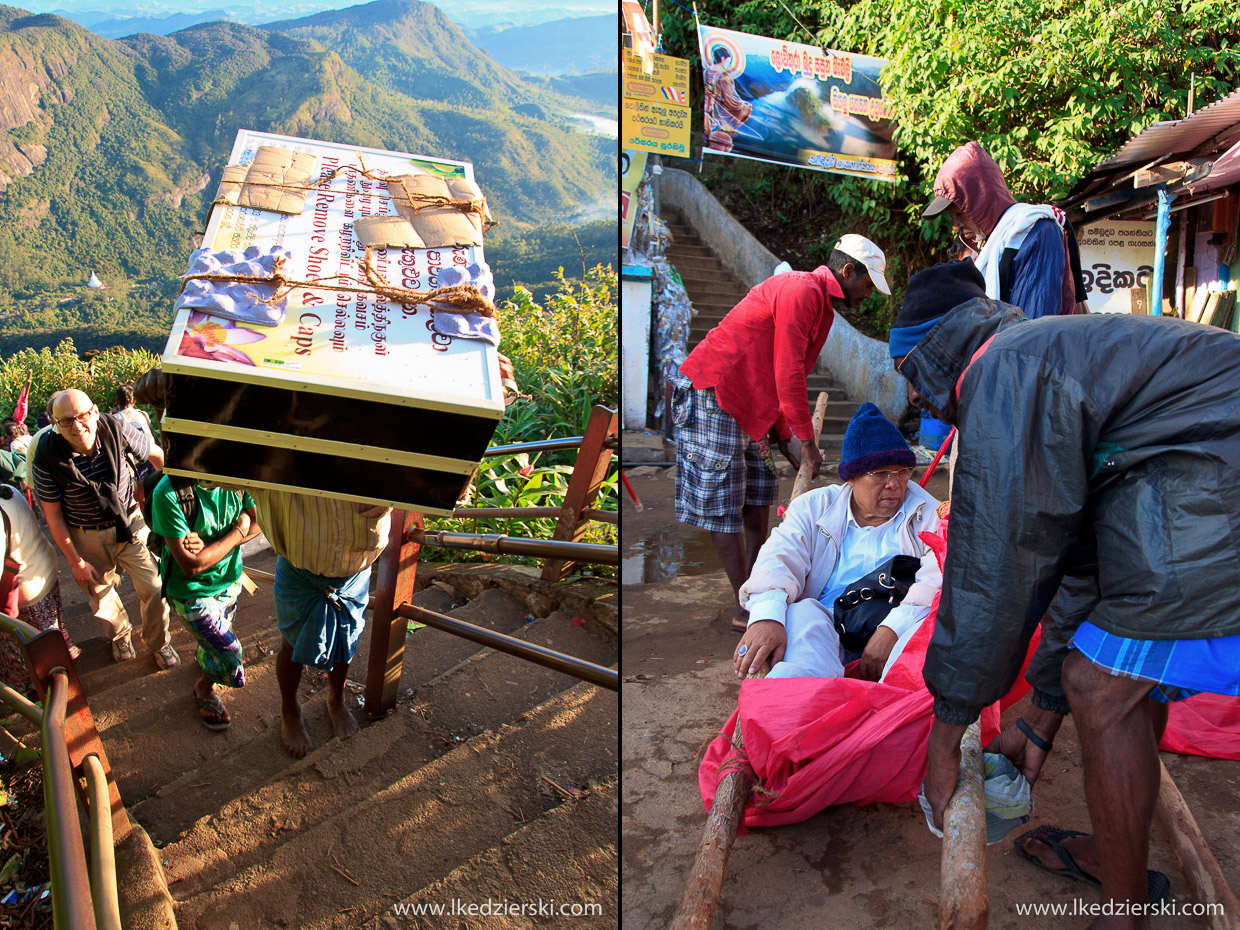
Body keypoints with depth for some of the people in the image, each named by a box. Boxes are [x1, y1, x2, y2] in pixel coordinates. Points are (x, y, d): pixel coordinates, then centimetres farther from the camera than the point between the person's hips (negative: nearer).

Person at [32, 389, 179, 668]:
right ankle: (120, 635, 51)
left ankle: (158, 642, 30)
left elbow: (157, 456, -2)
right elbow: (53, 517, -11)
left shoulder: (116, 430, -22)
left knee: (154, 588, 1)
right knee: (102, 594, 17)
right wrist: (76, 562, -7)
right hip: (87, 537, 0)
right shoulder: (47, 457, -22)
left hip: (130, 522, 1)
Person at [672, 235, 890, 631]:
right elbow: (788, 374, -18)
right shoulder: (803, 290, -14)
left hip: (747, 402, 11)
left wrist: (785, 440, 16)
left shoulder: (820, 301, 19)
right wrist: (807, 441, -10)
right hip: (712, 391, -11)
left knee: (758, 498, 11)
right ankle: (745, 611, 1)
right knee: (726, 506, -5)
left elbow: (784, 376, 21)